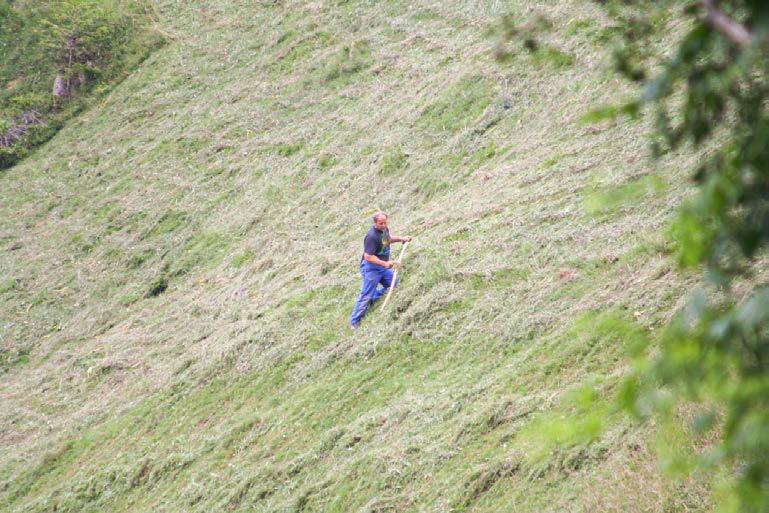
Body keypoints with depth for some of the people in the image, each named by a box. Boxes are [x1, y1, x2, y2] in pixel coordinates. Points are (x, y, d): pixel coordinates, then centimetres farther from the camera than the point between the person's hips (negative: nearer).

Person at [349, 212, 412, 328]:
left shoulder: (384, 229, 0)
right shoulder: (372, 236, -28)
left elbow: (388, 239, 23)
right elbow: (368, 257, -29)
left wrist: (401, 239, 8)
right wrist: (384, 263, -32)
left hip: (383, 266, 9)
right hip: (371, 268, -9)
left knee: (392, 285, 19)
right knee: (366, 296, -5)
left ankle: (372, 298, 33)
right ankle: (354, 321, 3)